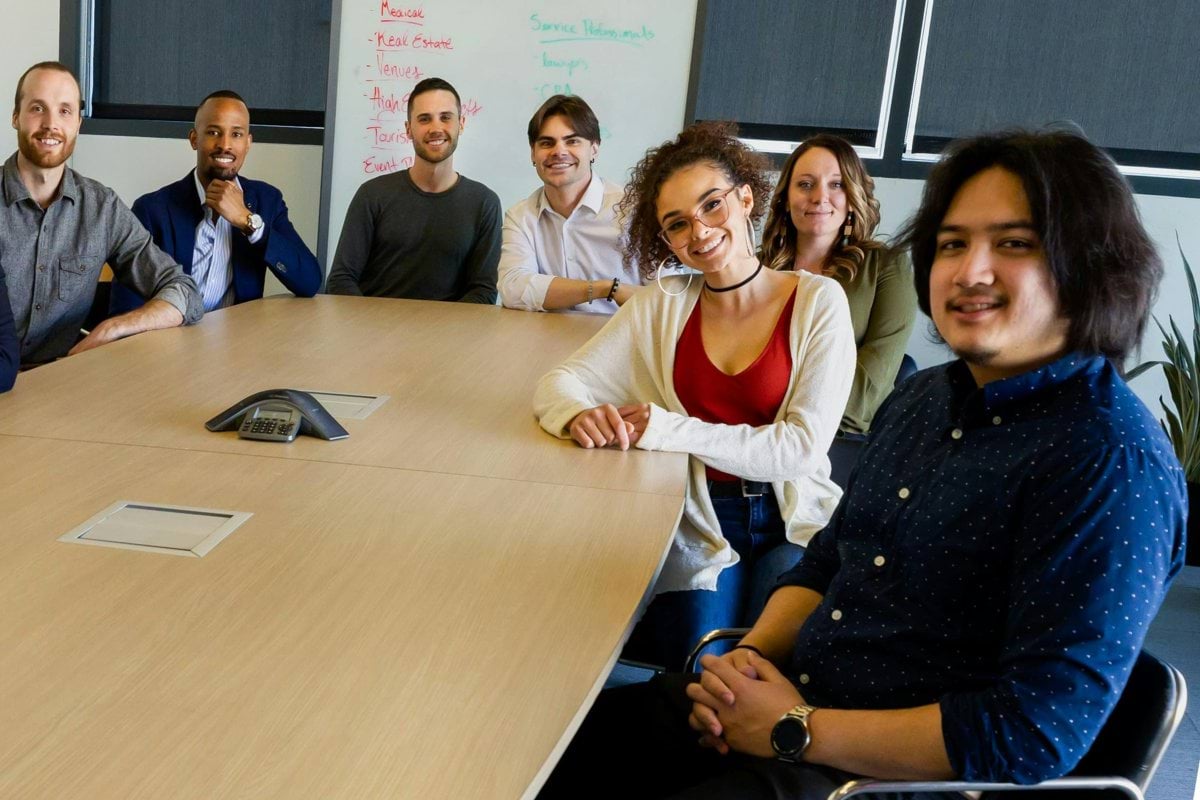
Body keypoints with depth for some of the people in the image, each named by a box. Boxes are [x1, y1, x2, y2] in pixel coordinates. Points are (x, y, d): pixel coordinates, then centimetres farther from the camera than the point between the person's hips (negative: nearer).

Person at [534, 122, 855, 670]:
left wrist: (671, 429, -22)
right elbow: (558, 382, 2)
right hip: (698, 528, 1)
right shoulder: (661, 309, 4)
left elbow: (803, 445, -12)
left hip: (791, 526, -1)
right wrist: (579, 416, -23)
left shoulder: (819, 302, -5)